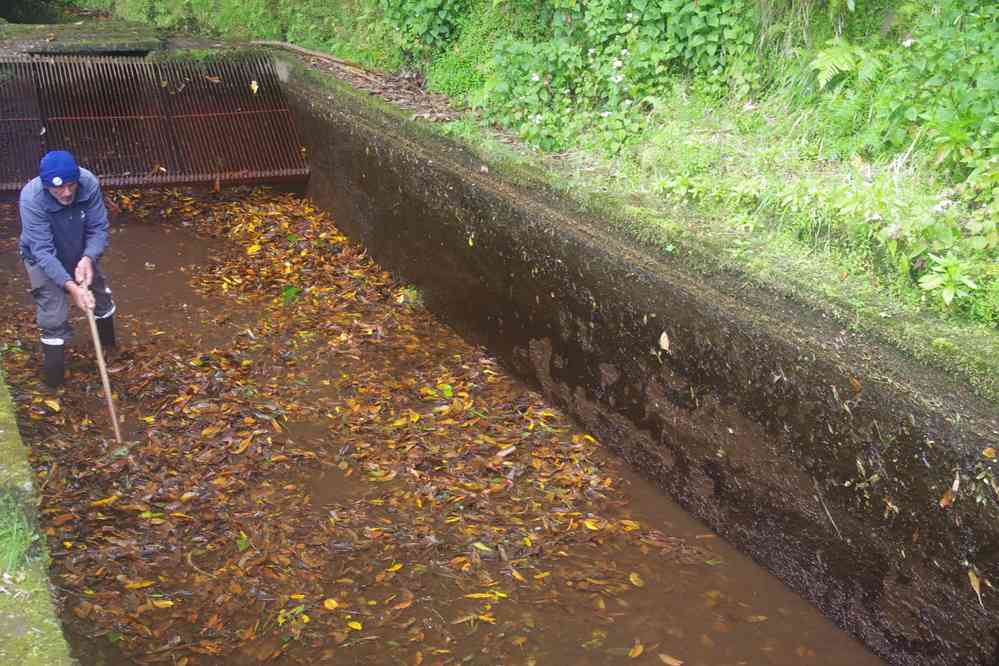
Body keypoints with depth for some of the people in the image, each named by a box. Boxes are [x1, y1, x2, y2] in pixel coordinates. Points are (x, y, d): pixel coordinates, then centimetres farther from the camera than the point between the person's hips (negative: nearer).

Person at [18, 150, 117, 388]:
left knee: (101, 298, 21)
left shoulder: (89, 183, -30)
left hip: (81, 254, 4)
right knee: (54, 320, -8)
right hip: (44, 259, -4)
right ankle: (54, 376, 12)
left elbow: (98, 228, -19)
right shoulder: (31, 198, -37)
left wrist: (88, 259, -37)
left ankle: (110, 348, 49)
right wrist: (70, 286, -45)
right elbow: (43, 252, -35)